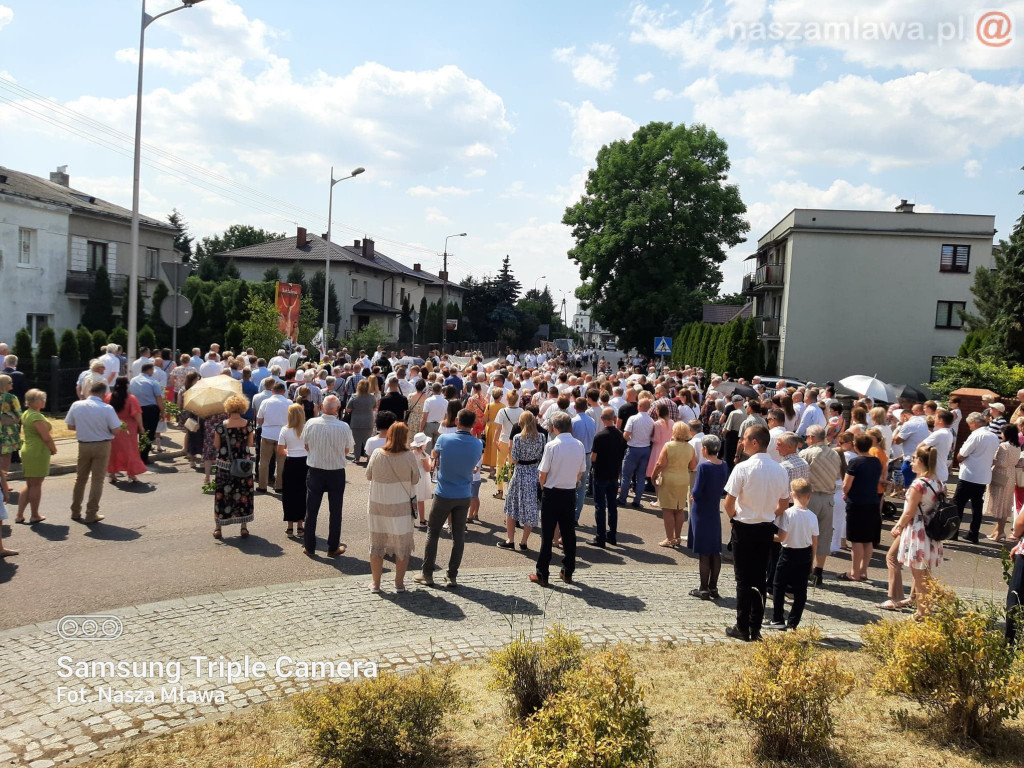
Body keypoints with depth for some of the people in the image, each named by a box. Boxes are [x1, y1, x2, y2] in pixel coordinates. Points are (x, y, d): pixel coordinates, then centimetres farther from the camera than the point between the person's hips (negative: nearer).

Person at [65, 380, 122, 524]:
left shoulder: (76, 405, -5)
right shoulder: (107, 409, -16)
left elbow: (70, 426, 4)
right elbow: (116, 430, -14)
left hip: (83, 445, 4)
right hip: (102, 446, -3)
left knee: (80, 478, 18)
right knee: (97, 480, 5)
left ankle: (75, 512, 27)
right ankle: (91, 514, 7)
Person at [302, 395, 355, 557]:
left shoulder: (311, 423, -12)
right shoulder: (344, 427, -16)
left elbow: (306, 445, 1)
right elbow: (348, 450, -2)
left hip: (315, 472, 1)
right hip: (336, 472, -1)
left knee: (311, 510, 13)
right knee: (335, 512, 12)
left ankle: (309, 547, 21)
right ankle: (333, 548, 19)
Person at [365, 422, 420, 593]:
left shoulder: (377, 454, -10)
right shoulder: (409, 456, -14)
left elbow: (368, 476, 3)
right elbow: (415, 480, -4)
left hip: (377, 505, 2)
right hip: (401, 506, -1)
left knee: (377, 544, 15)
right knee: (402, 545, 14)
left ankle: (375, 583, 22)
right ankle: (399, 583, 19)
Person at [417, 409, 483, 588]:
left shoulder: (444, 439, -13)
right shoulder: (478, 445, -5)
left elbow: (434, 455, 6)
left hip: (444, 495, -2)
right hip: (464, 496, 2)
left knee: (432, 533, 12)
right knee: (459, 536, 10)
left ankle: (427, 574, 16)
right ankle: (452, 576, 14)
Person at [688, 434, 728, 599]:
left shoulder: (703, 466, -19)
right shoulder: (724, 466, 1)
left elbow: (697, 492, -21)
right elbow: (723, 487, 11)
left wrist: (693, 496, -1)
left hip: (701, 513, -6)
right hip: (715, 511, 6)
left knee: (703, 553, 2)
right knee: (715, 552, 13)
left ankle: (704, 589, 9)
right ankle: (713, 588, 21)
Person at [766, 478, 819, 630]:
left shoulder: (787, 513, -18)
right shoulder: (812, 516, -5)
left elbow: (781, 537, -20)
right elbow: (815, 543, 1)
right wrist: (811, 561, 13)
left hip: (789, 554, -4)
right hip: (805, 555, 4)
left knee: (779, 587, 11)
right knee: (800, 590, 11)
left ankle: (778, 620, 15)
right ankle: (793, 623, 14)